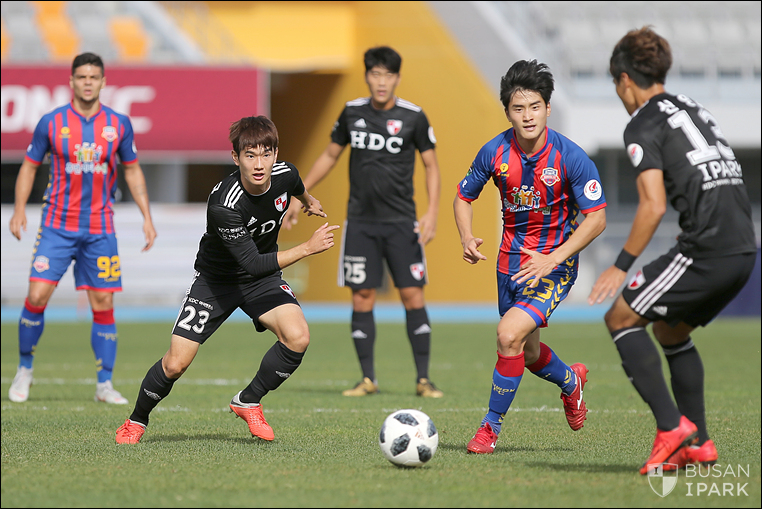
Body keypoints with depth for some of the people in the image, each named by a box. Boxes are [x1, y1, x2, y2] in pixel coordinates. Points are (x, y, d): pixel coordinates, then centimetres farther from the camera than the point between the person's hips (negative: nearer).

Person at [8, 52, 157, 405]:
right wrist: (19, 209, -4)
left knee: (103, 306, 0)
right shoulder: (51, 122, -3)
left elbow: (132, 170, 12)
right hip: (57, 226, -1)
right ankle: (24, 369, 10)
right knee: (37, 297, -11)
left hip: (100, 230, 1)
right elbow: (30, 165, 7)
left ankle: (105, 385, 9)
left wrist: (146, 216, 4)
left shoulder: (119, 124, 1)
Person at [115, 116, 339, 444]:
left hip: (263, 279, 4)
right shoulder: (223, 205, -36)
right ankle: (137, 421, 19)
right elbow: (253, 263, -34)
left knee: (297, 337, -23)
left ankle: (247, 403, 1)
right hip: (216, 278, -4)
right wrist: (308, 248, -32)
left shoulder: (285, 174, -18)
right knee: (176, 364, -11)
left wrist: (309, 202, 33)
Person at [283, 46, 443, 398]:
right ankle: (368, 379, 7)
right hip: (360, 221, 2)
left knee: (412, 296, -6)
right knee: (362, 297, -1)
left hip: (401, 222, -2)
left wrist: (431, 213, -11)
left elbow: (431, 165, 1)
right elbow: (329, 156, 15)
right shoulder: (352, 113, 3)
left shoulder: (413, 117, -5)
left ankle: (423, 379, 0)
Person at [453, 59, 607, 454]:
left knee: (510, 333, -23)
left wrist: (551, 259, -25)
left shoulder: (570, 158, -19)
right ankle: (571, 381, 52)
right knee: (528, 354, 17)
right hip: (511, 259, 5)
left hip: (555, 264, -5)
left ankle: (492, 425, -5)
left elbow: (596, 219, -16)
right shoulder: (495, 152, -9)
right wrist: (467, 238, -12)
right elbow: (464, 195, 7)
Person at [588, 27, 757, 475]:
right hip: (744, 249, 8)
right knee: (669, 329, 24)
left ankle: (672, 425, -7)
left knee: (621, 319, 4)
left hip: (707, 248, -8)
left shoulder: (643, 126, -3)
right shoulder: (694, 109, 22)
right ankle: (698, 442, 20)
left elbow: (654, 206, -12)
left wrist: (622, 265, -5)